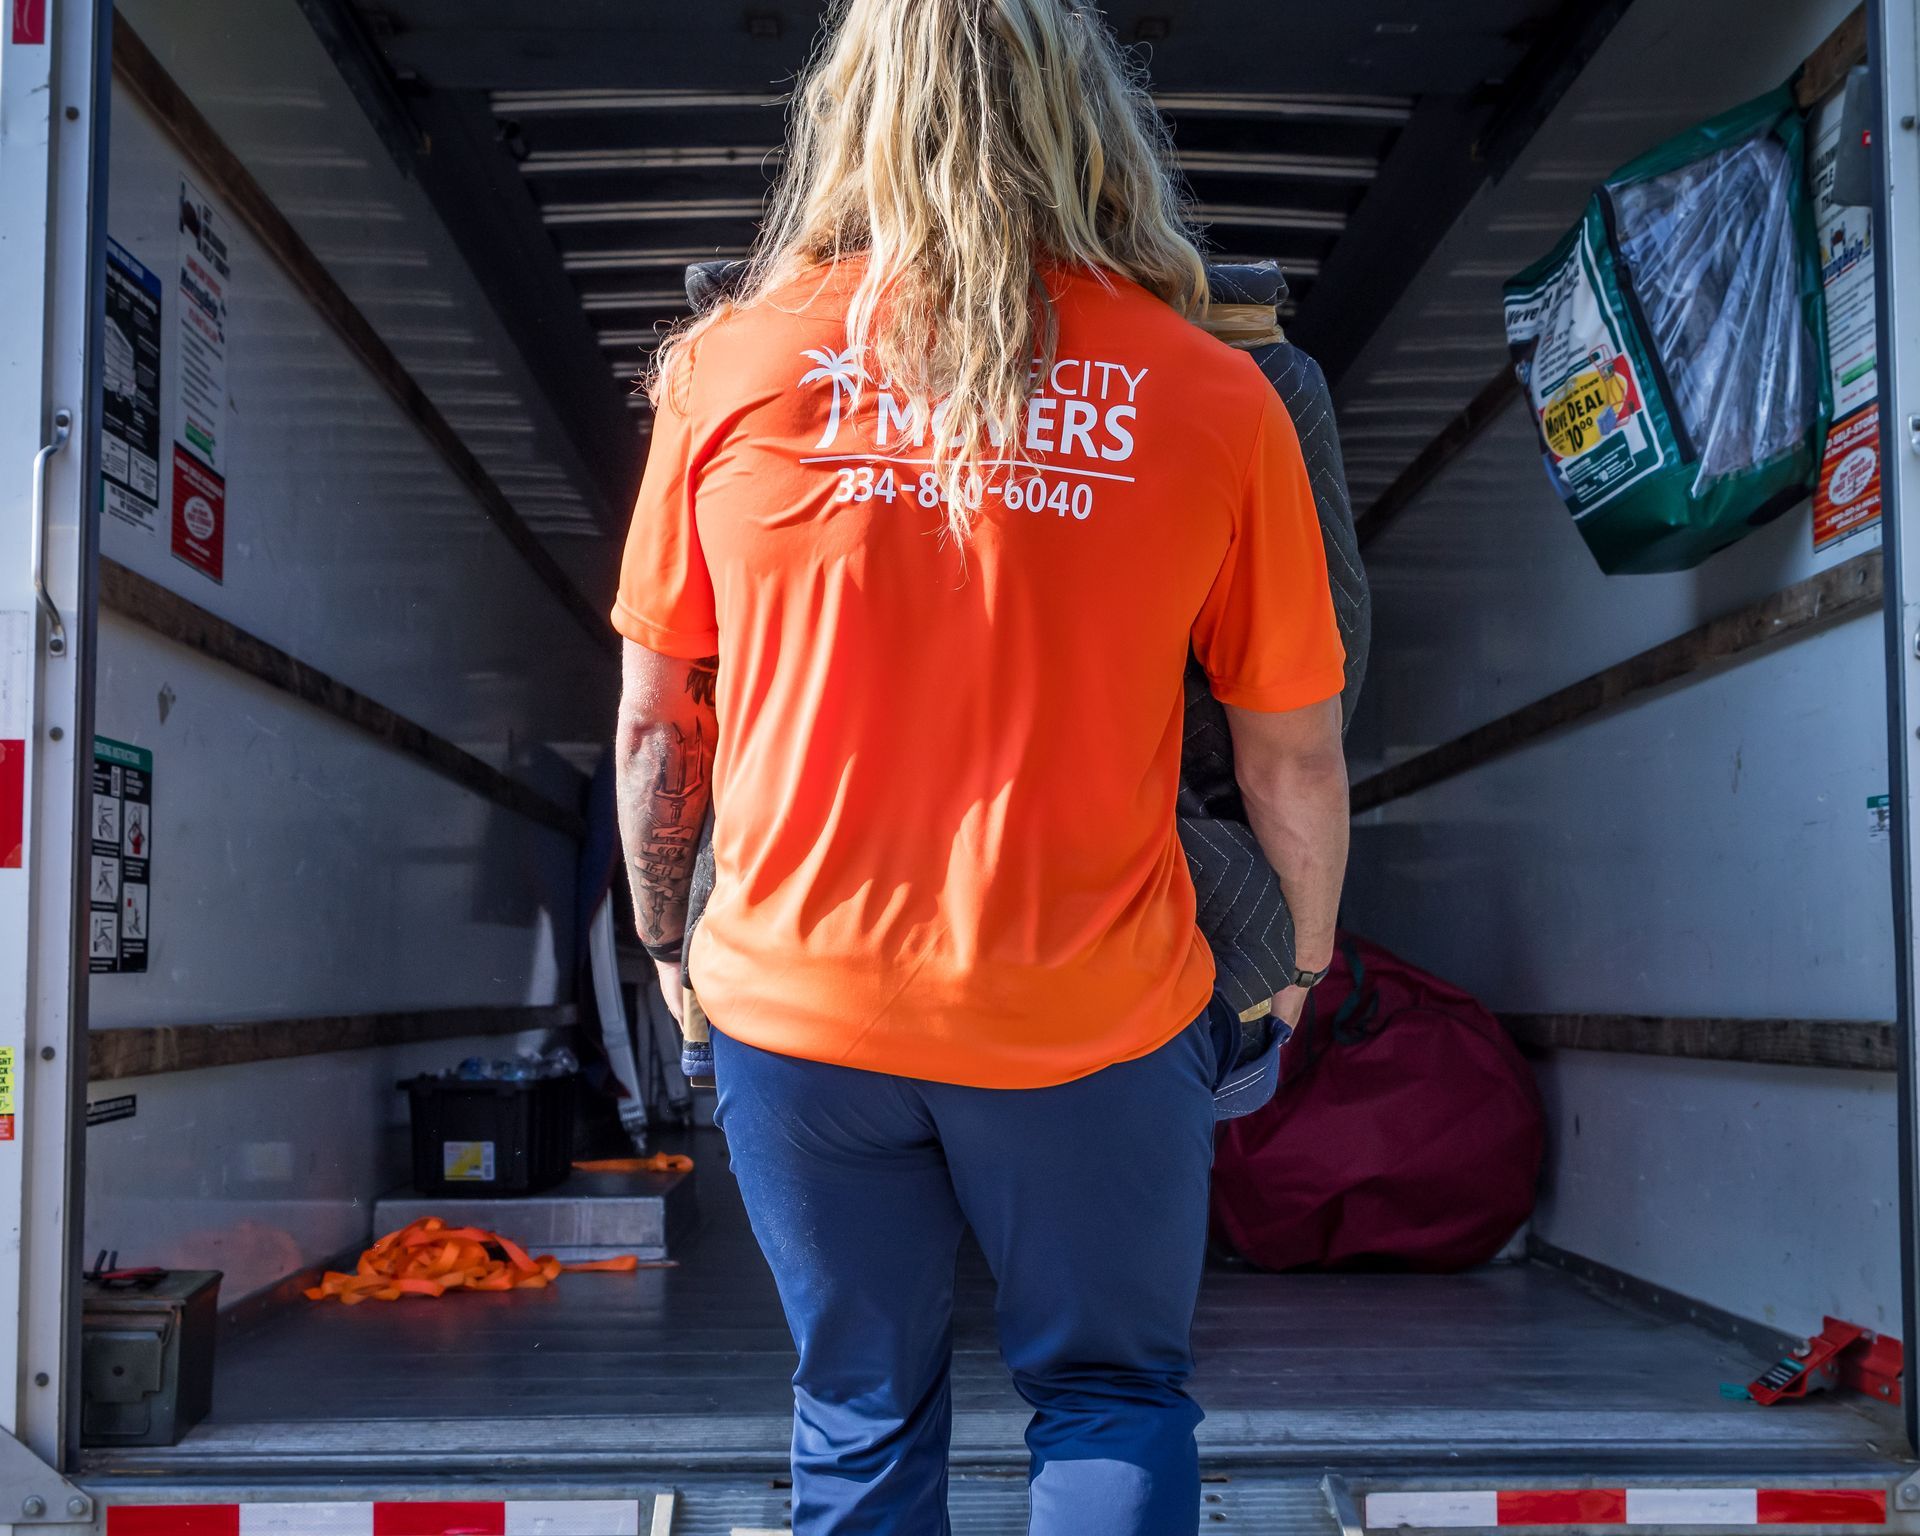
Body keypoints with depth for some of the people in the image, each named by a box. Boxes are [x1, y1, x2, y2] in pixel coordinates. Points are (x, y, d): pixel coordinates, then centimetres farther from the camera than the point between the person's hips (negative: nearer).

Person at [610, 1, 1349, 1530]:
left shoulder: (730, 363, -5)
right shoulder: (1212, 395, -8)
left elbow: (654, 725, 1)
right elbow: (1297, 757, -2)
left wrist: (669, 943, 17)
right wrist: (1304, 963, 16)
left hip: (800, 997, 2)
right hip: (1089, 1012, -1)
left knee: (861, 1413, 20)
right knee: (1113, 1397, 19)